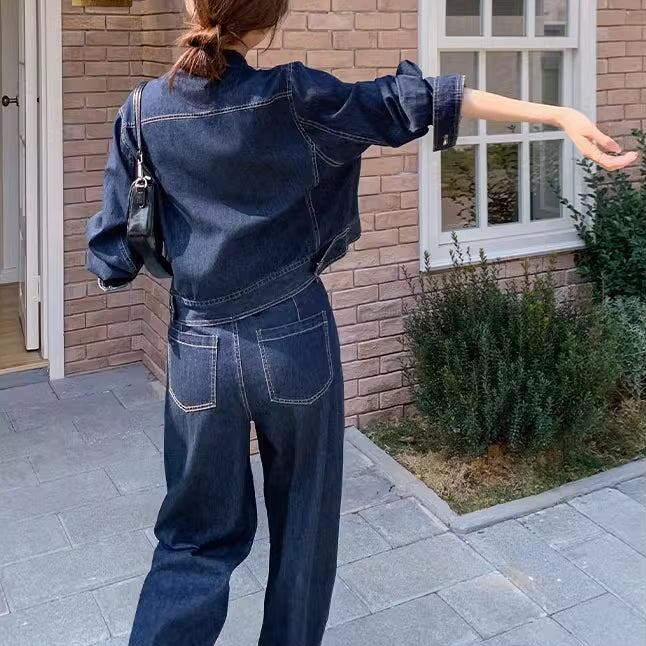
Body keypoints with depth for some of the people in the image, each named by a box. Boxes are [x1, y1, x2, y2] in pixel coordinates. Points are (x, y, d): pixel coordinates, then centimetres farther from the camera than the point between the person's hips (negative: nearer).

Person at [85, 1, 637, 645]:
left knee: (198, 534, 16)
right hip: (293, 342, -2)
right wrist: (558, 113, -7)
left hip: (200, 350, 2)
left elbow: (113, 258, -2)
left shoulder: (142, 114, -4)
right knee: (303, 523, 19)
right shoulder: (290, 96, -10)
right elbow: (409, 105, -10)